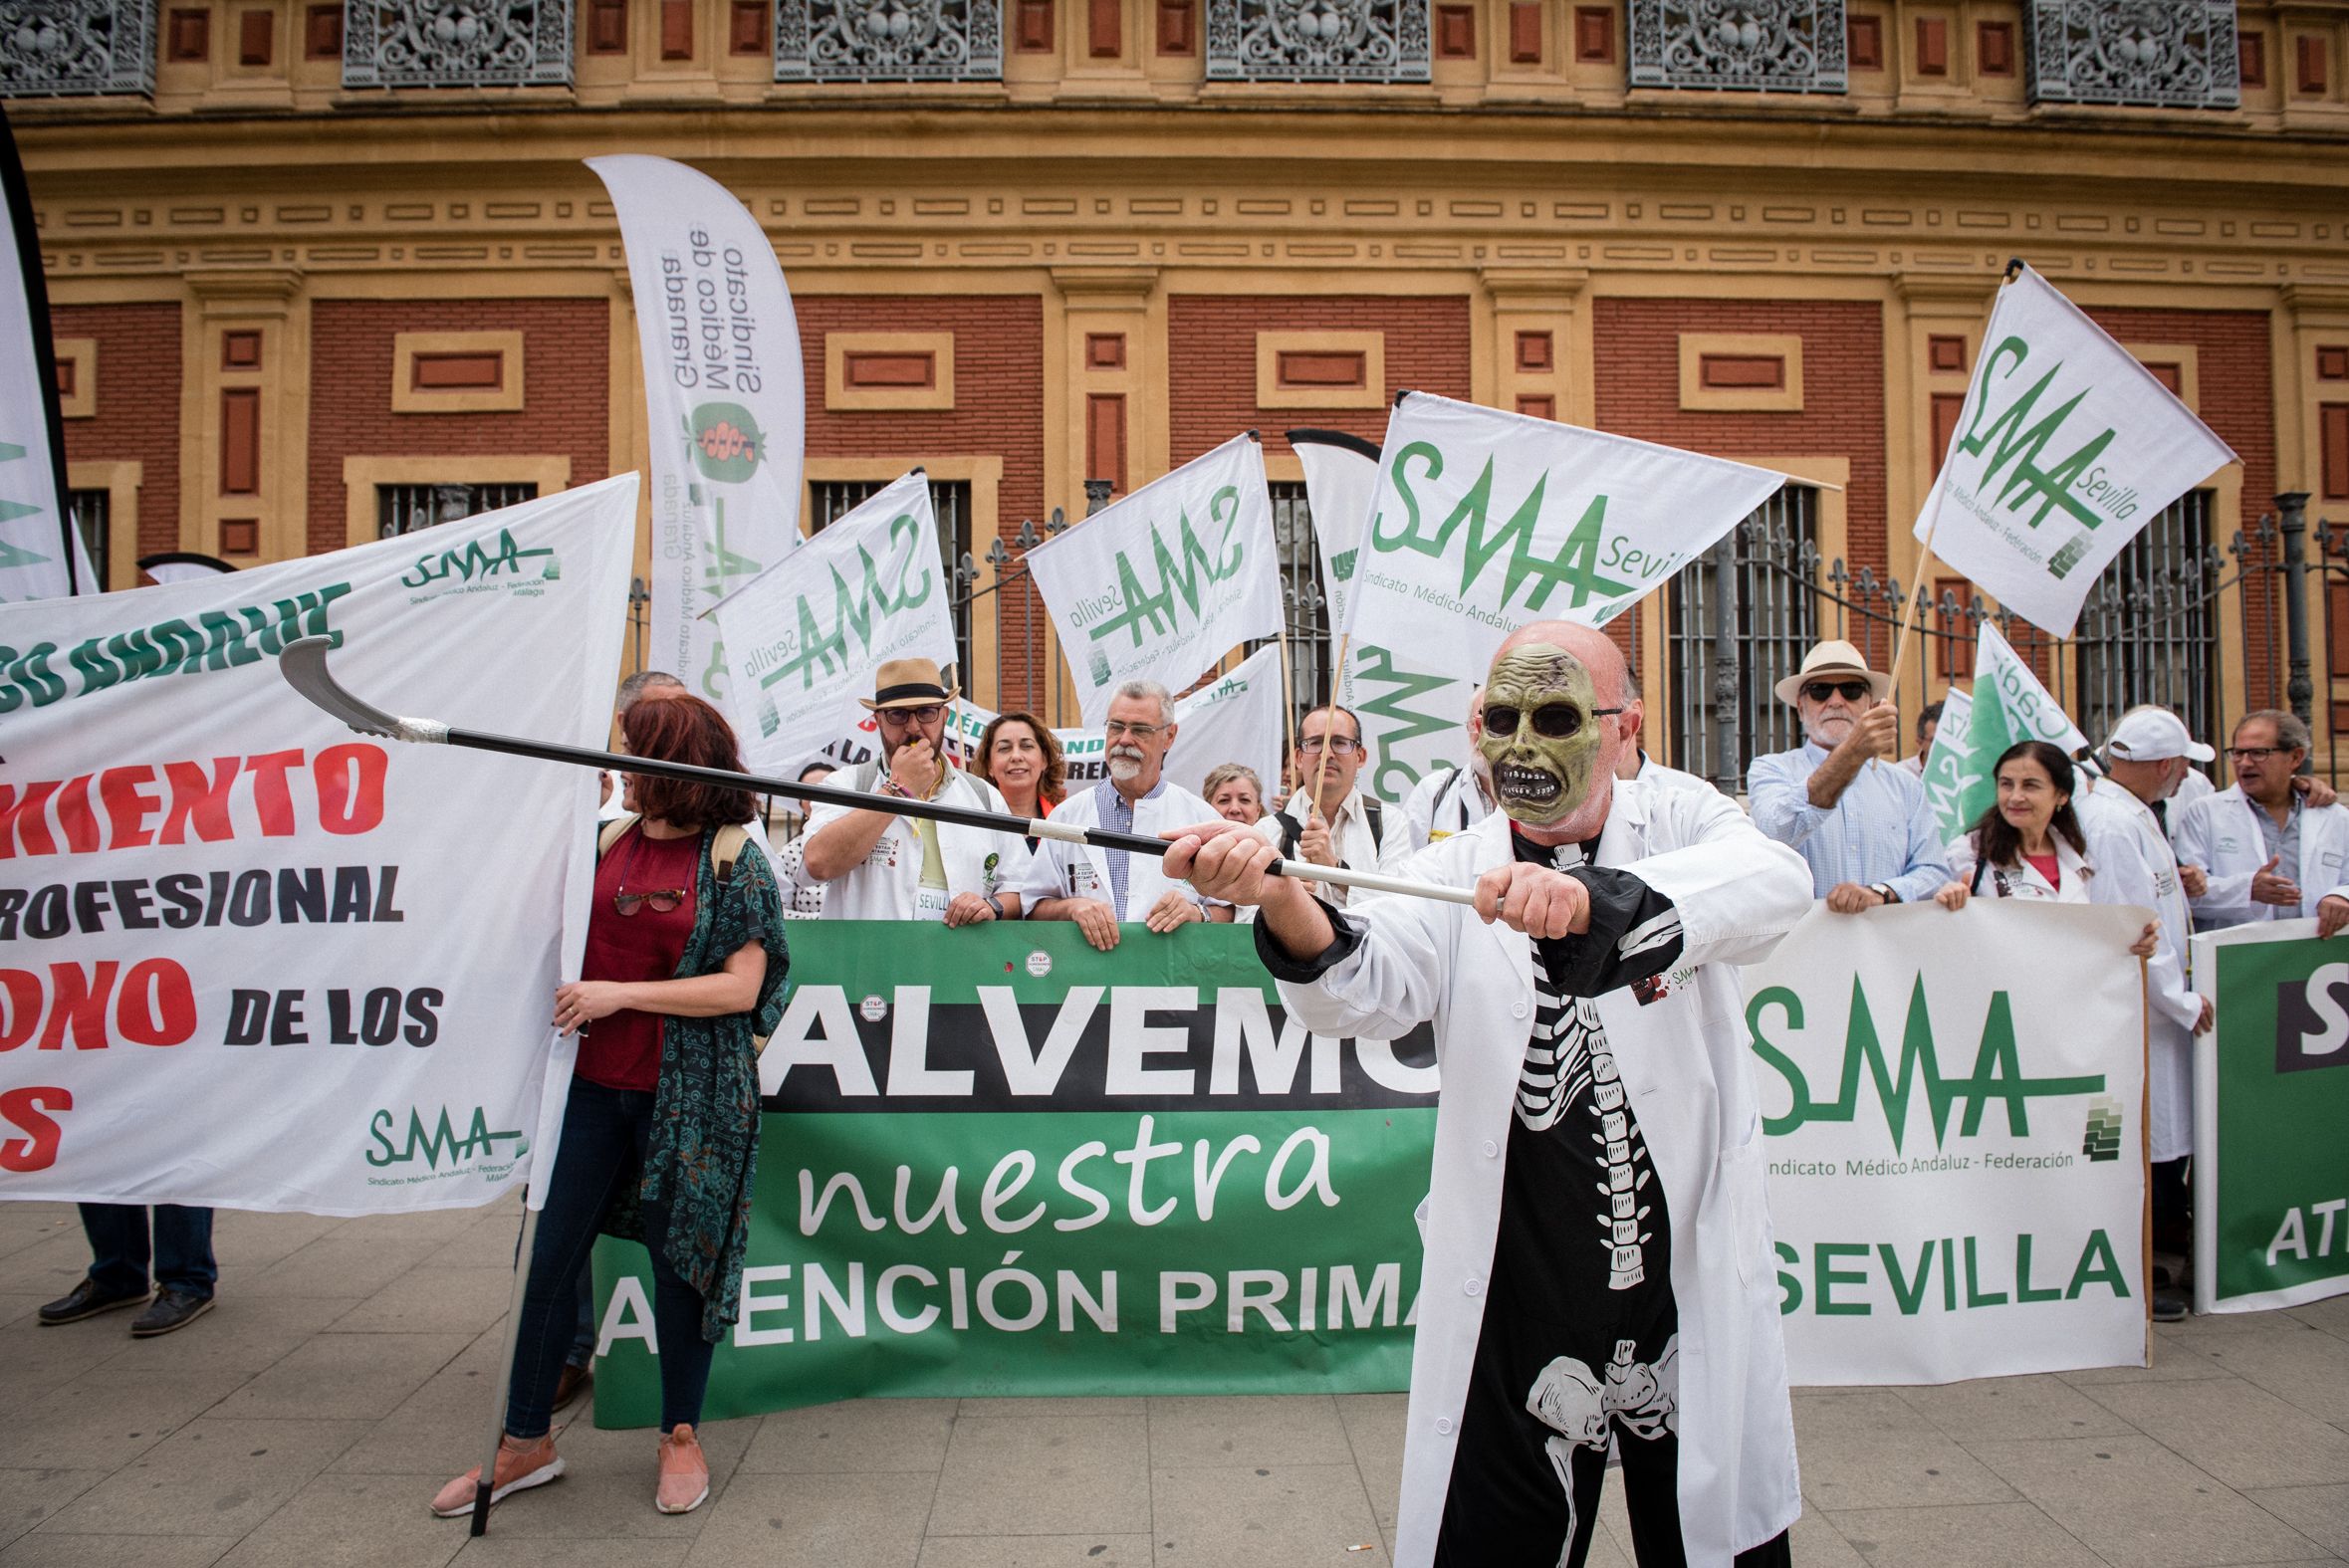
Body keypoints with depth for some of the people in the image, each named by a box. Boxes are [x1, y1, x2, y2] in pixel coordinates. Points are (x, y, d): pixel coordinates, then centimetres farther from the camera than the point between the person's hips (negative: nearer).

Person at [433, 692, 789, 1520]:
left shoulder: (731, 859, -8)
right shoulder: (606, 843, 5)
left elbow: (741, 988, -14)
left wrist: (619, 994, -16)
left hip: (687, 1095, -4)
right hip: (592, 1084, 5)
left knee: (678, 1257, 8)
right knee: (546, 1253, 8)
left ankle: (680, 1436, 27)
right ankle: (525, 1441, 27)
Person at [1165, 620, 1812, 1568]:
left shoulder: (1688, 828, -1)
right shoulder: (1455, 876, -1)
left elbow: (1775, 881, -24)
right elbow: (1368, 986, -20)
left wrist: (1593, 898, -42)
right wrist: (1279, 896, -41)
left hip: (1694, 1287, 1)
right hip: (1519, 1303, 0)